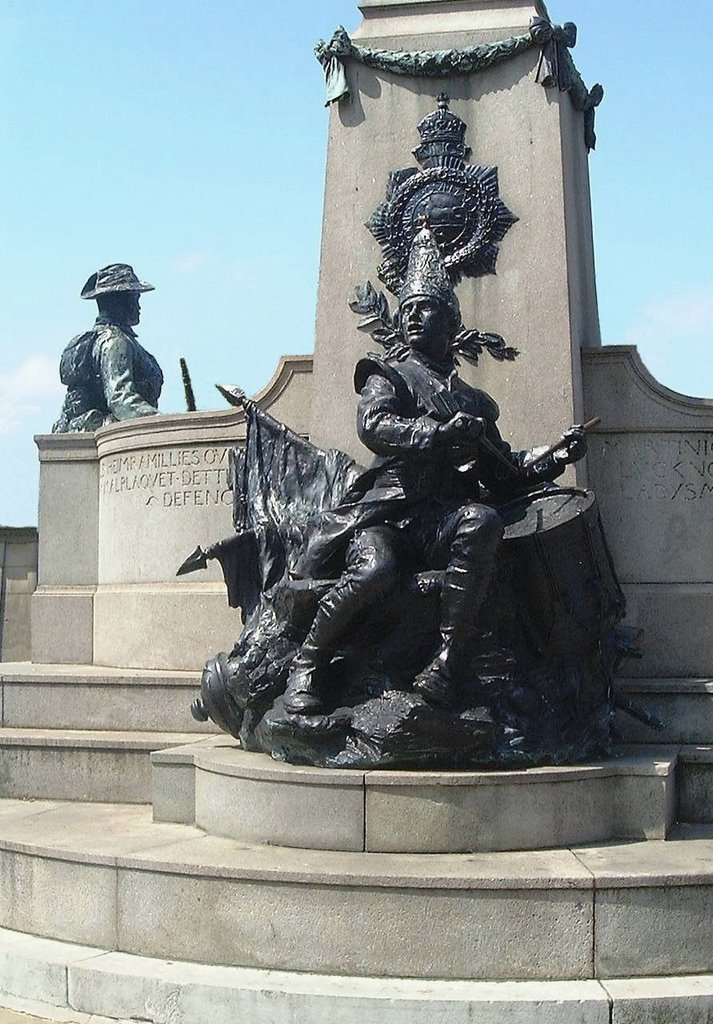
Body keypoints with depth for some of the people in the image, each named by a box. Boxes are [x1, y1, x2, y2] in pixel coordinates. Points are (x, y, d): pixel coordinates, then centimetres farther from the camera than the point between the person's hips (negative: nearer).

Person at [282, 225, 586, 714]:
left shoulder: (474, 401, 27)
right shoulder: (387, 375, 16)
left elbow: (504, 471, 26)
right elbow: (373, 425, -6)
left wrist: (556, 458, 9)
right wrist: (439, 433, -22)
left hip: (441, 516, 3)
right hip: (385, 511, -2)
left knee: (484, 521, -33)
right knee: (375, 571, -35)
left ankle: (448, 660, -35)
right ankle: (307, 664, -12)